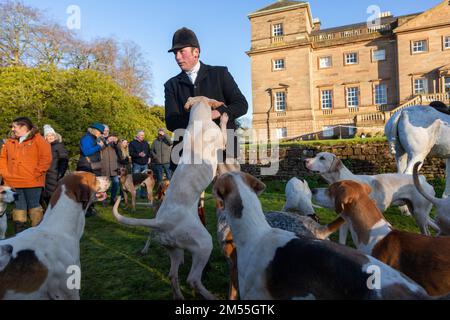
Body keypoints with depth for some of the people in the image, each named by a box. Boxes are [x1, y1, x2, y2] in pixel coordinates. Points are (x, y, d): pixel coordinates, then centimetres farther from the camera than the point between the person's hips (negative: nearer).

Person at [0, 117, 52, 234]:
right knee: (18, 207, 11)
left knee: (34, 206, 2)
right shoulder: (10, 142, 14)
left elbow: (46, 158, -10)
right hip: (14, 183, 5)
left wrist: (36, 173, -12)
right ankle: (19, 233, 20)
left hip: (32, 183, -5)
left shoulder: (38, 140, -3)